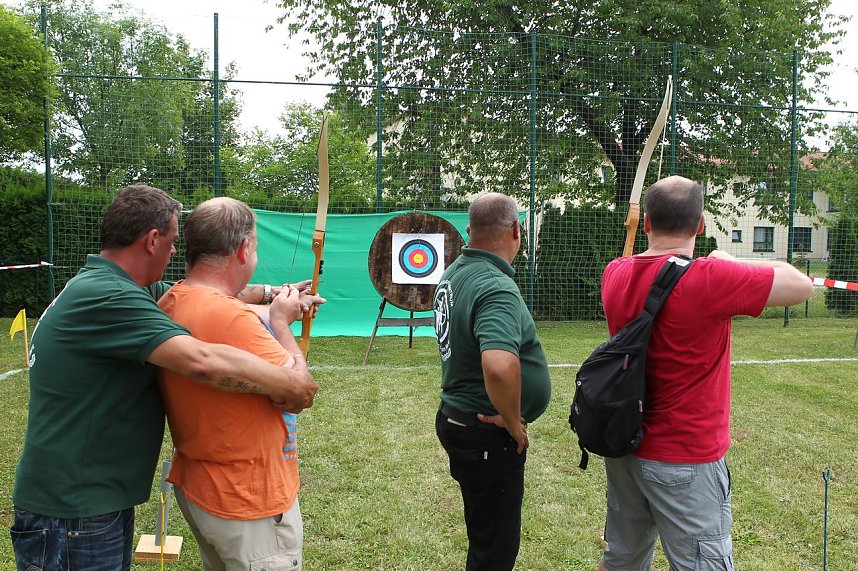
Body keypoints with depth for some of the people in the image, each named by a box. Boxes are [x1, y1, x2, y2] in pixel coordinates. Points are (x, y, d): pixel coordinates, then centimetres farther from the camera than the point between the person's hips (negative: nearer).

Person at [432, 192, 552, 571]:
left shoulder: (454, 272, 4)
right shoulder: (496, 288, -26)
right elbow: (499, 365, -42)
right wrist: (513, 421, -25)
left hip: (457, 421, 9)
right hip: (487, 437, -9)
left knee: (486, 535, 26)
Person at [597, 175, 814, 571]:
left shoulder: (615, 274, -4)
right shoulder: (709, 279, -23)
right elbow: (800, 286, -12)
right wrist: (728, 263, -1)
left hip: (624, 451, 6)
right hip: (687, 461, -6)